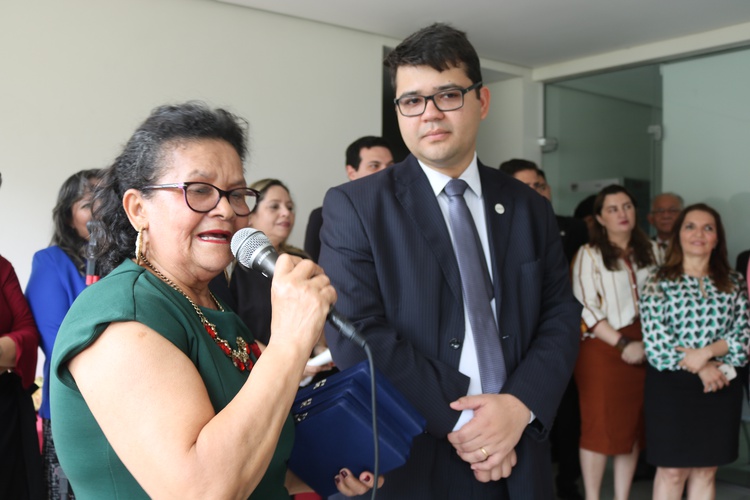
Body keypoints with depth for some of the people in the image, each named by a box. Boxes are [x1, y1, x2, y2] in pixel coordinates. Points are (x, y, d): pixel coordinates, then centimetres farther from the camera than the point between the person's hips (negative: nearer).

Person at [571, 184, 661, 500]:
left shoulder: (651, 251, 10)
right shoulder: (589, 255, -6)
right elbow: (585, 309, -11)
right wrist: (623, 344, -15)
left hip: (644, 349, 5)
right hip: (602, 348, -4)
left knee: (633, 426, 10)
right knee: (599, 426, 2)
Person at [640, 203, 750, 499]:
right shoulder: (659, 281, -1)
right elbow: (654, 338, -9)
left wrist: (707, 352, -17)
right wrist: (700, 369, -13)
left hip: (720, 386, 3)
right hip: (671, 385, -3)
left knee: (706, 470, 11)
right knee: (672, 470, 3)